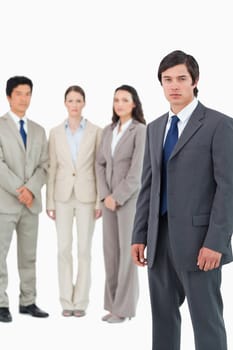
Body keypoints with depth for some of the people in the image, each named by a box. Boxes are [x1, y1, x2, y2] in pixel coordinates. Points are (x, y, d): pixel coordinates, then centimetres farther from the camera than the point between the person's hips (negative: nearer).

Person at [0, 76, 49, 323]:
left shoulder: (38, 131, 15)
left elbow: (44, 165, 7)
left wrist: (31, 188, -10)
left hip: (32, 202, 5)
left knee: (29, 256, 8)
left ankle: (28, 302, 15)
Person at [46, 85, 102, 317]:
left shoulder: (95, 132, 0)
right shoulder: (55, 133, 5)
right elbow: (52, 168, 4)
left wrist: (100, 201, -6)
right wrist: (50, 202, 0)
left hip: (86, 196, -1)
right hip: (63, 196, 2)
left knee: (84, 249, 1)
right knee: (63, 249, 2)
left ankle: (81, 301, 10)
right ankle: (66, 301, 11)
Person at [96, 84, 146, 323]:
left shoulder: (141, 131, -9)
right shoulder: (108, 130, 11)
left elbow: (137, 171, -16)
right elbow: (100, 164, 8)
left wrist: (117, 198, -15)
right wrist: (105, 196, -5)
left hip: (130, 198, -6)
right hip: (110, 199, 6)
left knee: (127, 252, -3)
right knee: (110, 251, 7)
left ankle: (124, 307, 6)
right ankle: (114, 304, 16)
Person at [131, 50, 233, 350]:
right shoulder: (155, 128, 14)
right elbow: (148, 186, 14)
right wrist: (139, 235, 8)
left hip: (197, 239, -6)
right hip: (160, 238, 6)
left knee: (206, 320, 1)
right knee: (163, 316, 13)